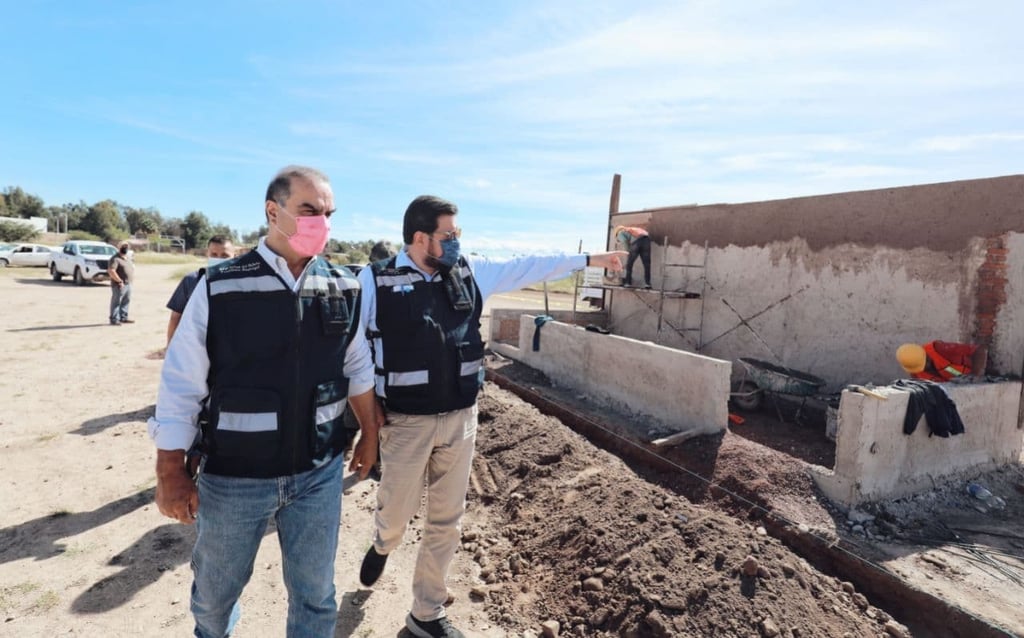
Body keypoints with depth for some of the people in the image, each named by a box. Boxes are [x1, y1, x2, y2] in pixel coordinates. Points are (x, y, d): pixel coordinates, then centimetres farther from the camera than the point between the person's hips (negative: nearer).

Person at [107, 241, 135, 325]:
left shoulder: (127, 258, 17)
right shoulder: (115, 259, -11)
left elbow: (133, 266, 30)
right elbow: (111, 271, -21)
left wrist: (133, 276, 15)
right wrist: (119, 281, -22)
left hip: (128, 284, 9)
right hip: (119, 285, -9)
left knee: (126, 302, 14)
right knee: (116, 302, -4)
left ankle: (123, 318, 23)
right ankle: (114, 320, -1)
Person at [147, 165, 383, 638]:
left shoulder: (344, 289, -2)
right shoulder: (218, 288, -12)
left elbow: (359, 368, 8)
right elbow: (180, 387, -8)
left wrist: (370, 433, 14)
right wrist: (170, 474, -7)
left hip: (318, 474, 1)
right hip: (232, 478, -1)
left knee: (315, 596, 14)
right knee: (215, 590, 23)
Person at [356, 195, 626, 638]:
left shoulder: (469, 272, 2)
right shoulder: (375, 281, -11)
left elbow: (527, 267, 8)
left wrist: (588, 259, 11)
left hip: (461, 419, 4)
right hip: (406, 422, -3)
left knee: (447, 520, 14)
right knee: (397, 511, 14)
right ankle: (382, 545, 54)